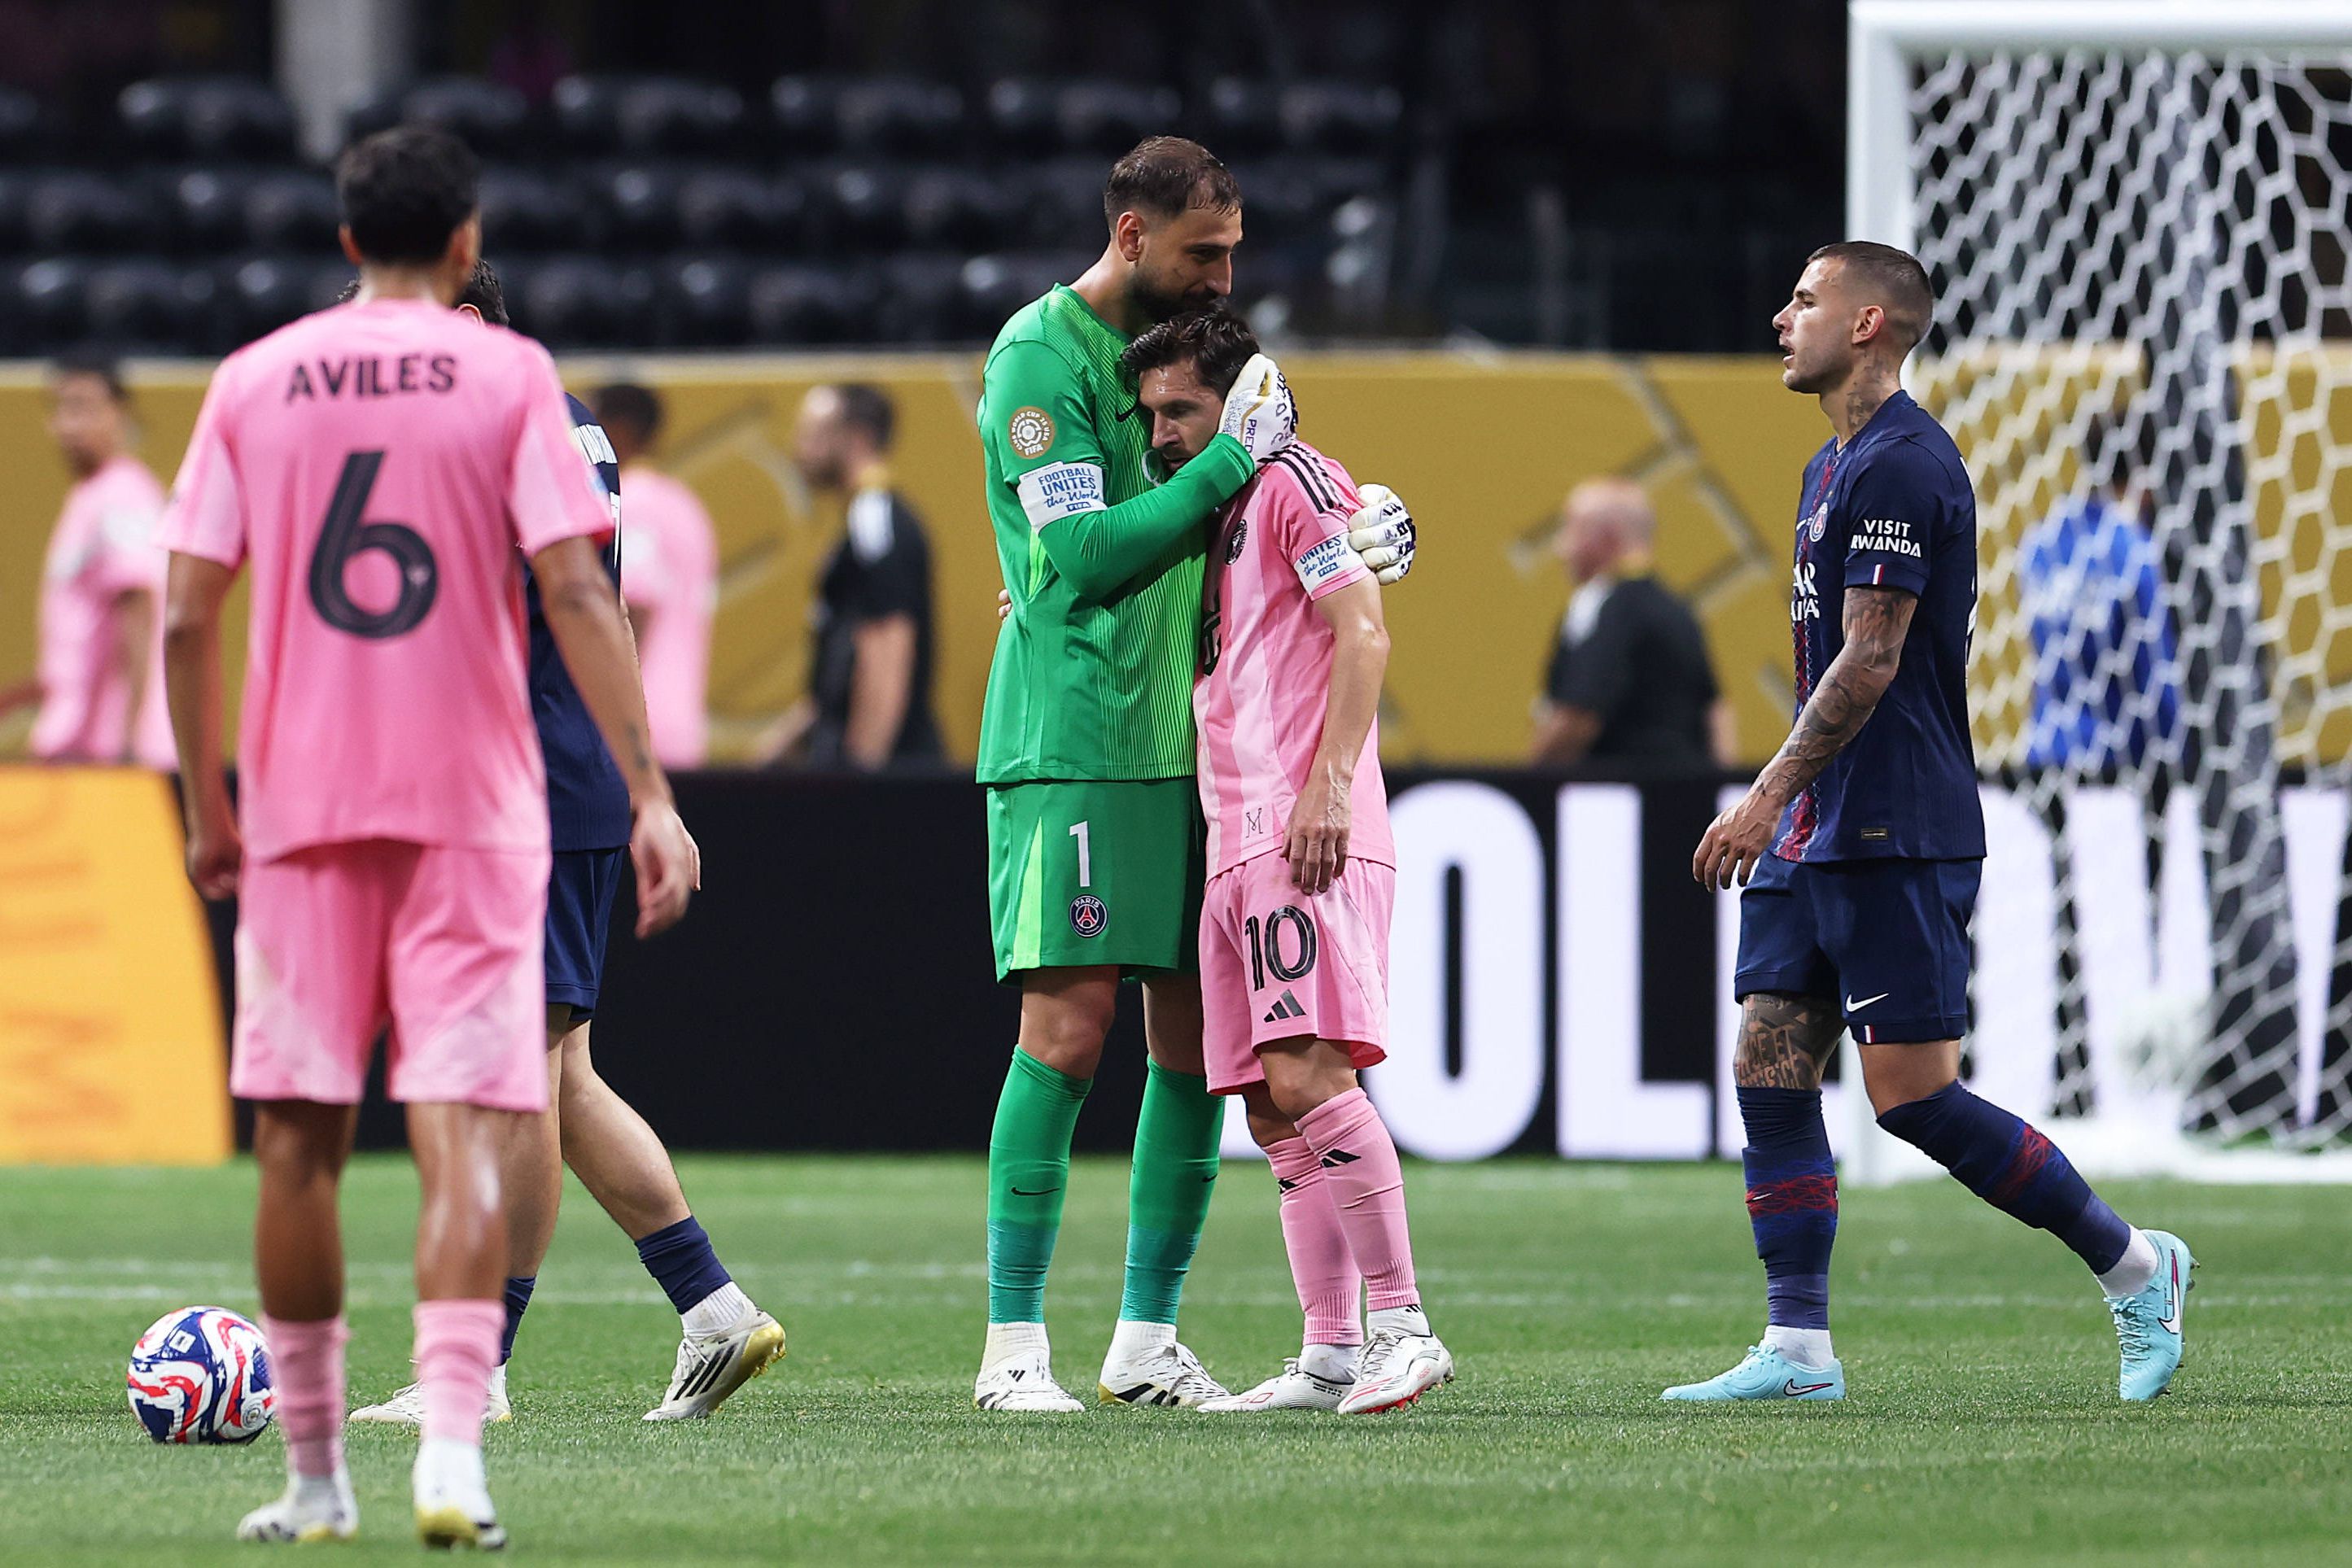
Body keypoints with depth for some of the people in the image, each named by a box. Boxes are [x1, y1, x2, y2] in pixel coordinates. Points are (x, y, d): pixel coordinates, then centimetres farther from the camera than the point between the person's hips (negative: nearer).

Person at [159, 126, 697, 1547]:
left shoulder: (254, 383, 5)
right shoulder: (508, 375, -1)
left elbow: (188, 615, 3)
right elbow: (577, 594, -9)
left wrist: (208, 808, 13)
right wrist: (649, 794, -9)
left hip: (300, 807, 2)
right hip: (474, 809, -2)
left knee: (300, 1141, 9)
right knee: (463, 1133, -5)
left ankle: (316, 1475, 13)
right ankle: (452, 1447, -21)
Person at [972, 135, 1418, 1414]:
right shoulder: (1042, 357, -7)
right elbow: (1085, 553, -16)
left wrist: (1359, 537, 5)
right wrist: (1227, 464, -15)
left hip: (1187, 741, 8)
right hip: (1074, 742, -8)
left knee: (1195, 1037, 4)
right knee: (1068, 1027, -11)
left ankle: (1147, 1337, 10)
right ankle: (1013, 1345, -8)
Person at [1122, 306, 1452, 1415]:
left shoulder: (1294, 480, -2)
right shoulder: (1220, 517, 25)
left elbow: (1364, 635, -12)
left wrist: (1330, 784, -22)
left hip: (1310, 838, -10)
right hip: (1238, 848, 10)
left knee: (1306, 1074, -19)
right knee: (1273, 1114, 4)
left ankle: (1401, 1325, -19)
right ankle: (1331, 1355, 3)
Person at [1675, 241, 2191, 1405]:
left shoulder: (1902, 466, -14)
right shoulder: (1834, 466, 18)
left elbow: (1871, 660, -20)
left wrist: (1770, 795, -21)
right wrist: (1778, 809, 22)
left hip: (1896, 836, -10)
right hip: (1820, 832, 10)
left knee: (1912, 1096, -9)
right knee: (1768, 1068, 2)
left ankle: (2133, 1266, 5)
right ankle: (1797, 1349, 2)